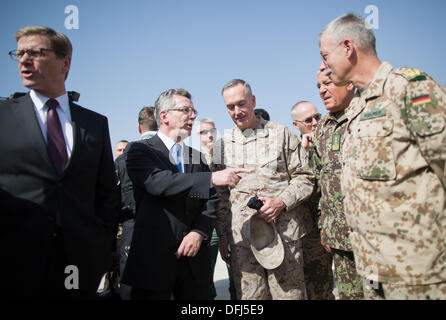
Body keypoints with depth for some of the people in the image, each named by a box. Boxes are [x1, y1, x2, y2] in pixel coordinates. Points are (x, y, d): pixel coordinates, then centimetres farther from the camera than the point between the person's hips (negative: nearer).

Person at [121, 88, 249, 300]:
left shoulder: (197, 157, 14)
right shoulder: (140, 150, -2)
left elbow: (211, 199, 8)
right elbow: (157, 181, -21)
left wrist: (199, 233, -9)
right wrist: (212, 178, -26)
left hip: (194, 258, 5)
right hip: (153, 257, -4)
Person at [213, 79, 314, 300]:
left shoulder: (281, 134, 3)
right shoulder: (223, 144, 11)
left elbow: (304, 178, 3)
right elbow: (220, 195, 14)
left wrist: (281, 202, -14)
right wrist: (222, 235, 9)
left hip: (283, 231, -2)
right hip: (241, 236, 2)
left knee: (288, 293, 3)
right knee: (250, 294, 5)